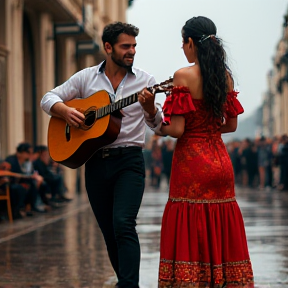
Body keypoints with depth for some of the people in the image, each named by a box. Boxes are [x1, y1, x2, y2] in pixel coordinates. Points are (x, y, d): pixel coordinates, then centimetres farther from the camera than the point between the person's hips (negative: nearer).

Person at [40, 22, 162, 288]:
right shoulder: (86, 78, 8)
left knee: (123, 224, -20)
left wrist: (150, 108, -21)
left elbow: (160, 123, 1)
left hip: (129, 160, -3)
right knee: (110, 233, 9)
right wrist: (65, 111, -10)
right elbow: (49, 98, 10)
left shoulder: (145, 81, 3)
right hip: (95, 162, 3)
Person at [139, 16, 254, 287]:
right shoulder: (225, 76, 6)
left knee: (189, 229, -1)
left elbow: (177, 129, -14)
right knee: (222, 227, 10)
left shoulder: (184, 75, -11)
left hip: (191, 162, -6)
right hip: (220, 161, 6)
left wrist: (158, 127, 5)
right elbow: (231, 124, 12)